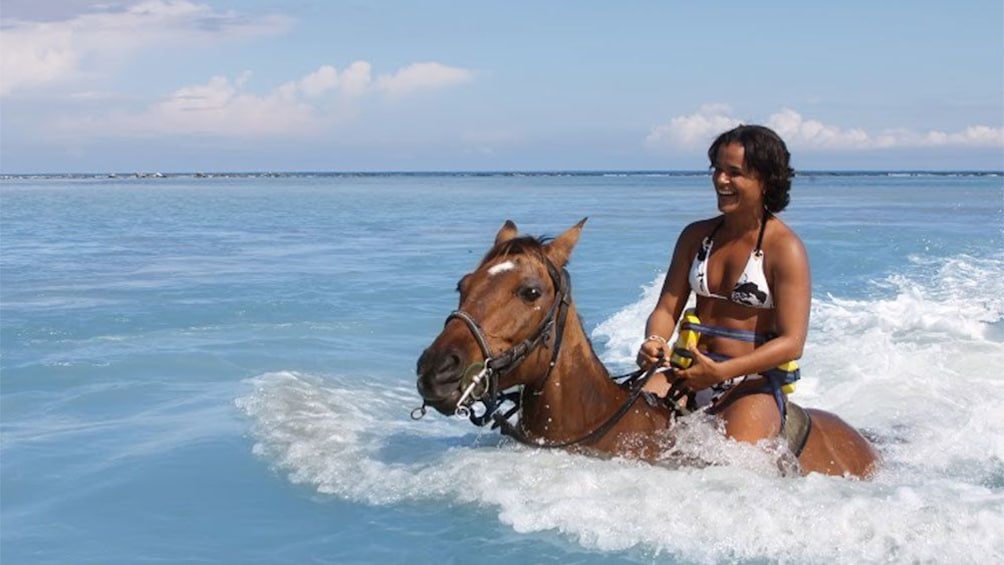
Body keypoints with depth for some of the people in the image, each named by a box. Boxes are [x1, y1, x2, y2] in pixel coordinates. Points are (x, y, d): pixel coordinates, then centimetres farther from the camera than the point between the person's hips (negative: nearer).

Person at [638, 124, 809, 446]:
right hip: (690, 372, 4)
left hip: (755, 383, -4)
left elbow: (792, 343, -14)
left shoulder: (785, 248, -7)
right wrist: (655, 342, -15)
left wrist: (721, 372, -26)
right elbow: (667, 308, 10)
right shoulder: (696, 236, 11)